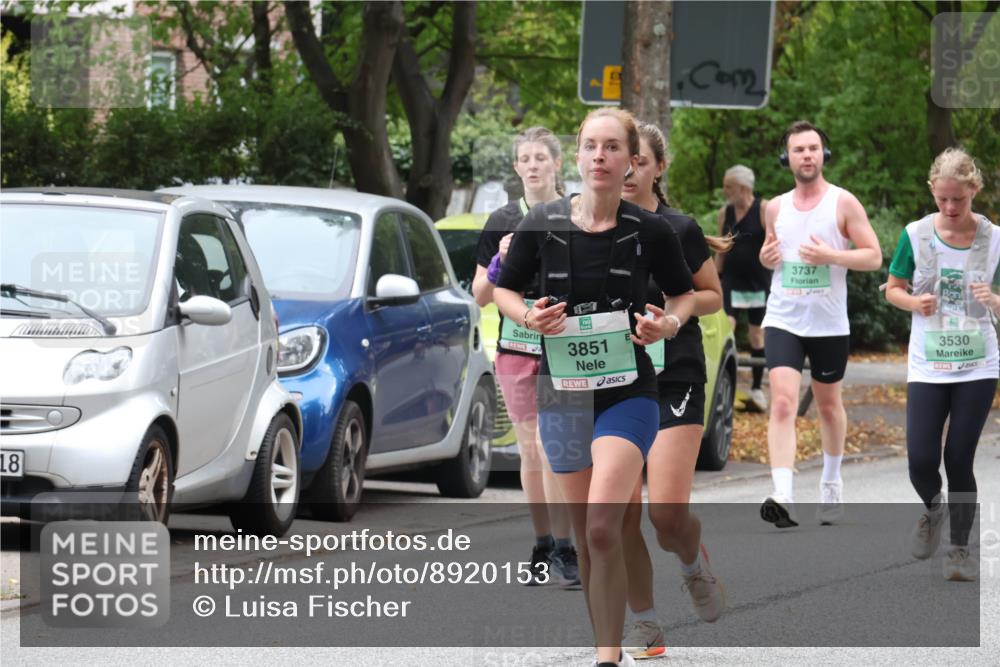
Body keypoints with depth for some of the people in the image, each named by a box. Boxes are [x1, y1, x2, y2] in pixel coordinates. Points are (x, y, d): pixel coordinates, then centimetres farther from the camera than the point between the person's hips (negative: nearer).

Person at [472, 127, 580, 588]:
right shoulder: (502, 222, 9)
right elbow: (480, 297, 9)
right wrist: (500, 262, -9)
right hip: (516, 346, 3)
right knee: (530, 451, 6)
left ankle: (564, 549, -11)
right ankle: (543, 549, 13)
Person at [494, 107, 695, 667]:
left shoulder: (651, 231, -5)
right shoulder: (542, 225, -2)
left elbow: (685, 294, 11)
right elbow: (504, 289, 11)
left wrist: (669, 324, -10)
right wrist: (529, 317, -10)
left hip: (629, 394, -3)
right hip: (562, 395, 3)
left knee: (602, 527, -20)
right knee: (584, 535, 9)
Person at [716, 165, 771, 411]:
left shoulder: (764, 210, -7)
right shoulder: (725, 213, 7)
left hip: (758, 282, -3)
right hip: (731, 280, 3)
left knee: (757, 334, 5)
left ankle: (757, 388, 16)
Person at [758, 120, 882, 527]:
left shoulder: (843, 203, -3)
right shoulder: (776, 208, 8)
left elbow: (873, 256, -5)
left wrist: (830, 255, -20)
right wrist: (766, 257, -1)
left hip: (829, 324, -1)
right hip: (783, 321, 1)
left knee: (829, 406, 15)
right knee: (783, 403, -16)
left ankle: (831, 483, 38)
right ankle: (782, 498, -27)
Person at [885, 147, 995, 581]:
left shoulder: (992, 239, -5)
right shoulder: (916, 235, -5)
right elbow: (893, 290, 8)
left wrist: (992, 300, -20)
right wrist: (914, 302, -14)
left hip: (977, 367, 0)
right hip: (927, 367, 0)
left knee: (959, 460, 0)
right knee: (921, 460, -8)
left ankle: (961, 549, 16)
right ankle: (933, 510, 26)